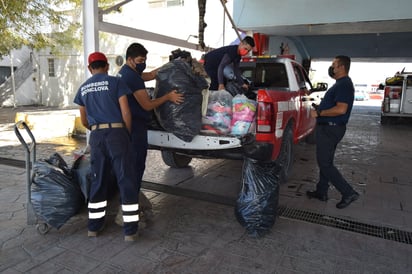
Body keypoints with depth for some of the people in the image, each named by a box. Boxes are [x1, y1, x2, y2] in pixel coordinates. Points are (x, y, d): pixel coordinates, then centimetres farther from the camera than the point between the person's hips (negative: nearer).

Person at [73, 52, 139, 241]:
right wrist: (128, 133, 7)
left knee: (98, 180, 15)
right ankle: (130, 230, 3)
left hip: (96, 136, 5)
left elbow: (84, 121, 19)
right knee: (126, 180, 0)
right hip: (117, 133, -4)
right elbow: (126, 113, -6)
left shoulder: (83, 89, 14)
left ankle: (94, 226, 24)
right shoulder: (115, 82, 0)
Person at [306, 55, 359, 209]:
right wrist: (319, 110, 12)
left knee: (325, 163, -5)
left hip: (330, 129, -11)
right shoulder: (341, 84, 16)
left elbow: (341, 109, -28)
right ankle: (321, 192, 26)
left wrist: (318, 113, -20)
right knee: (325, 161, 16)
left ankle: (348, 193, 3)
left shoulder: (344, 85, -17)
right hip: (328, 127, 11)